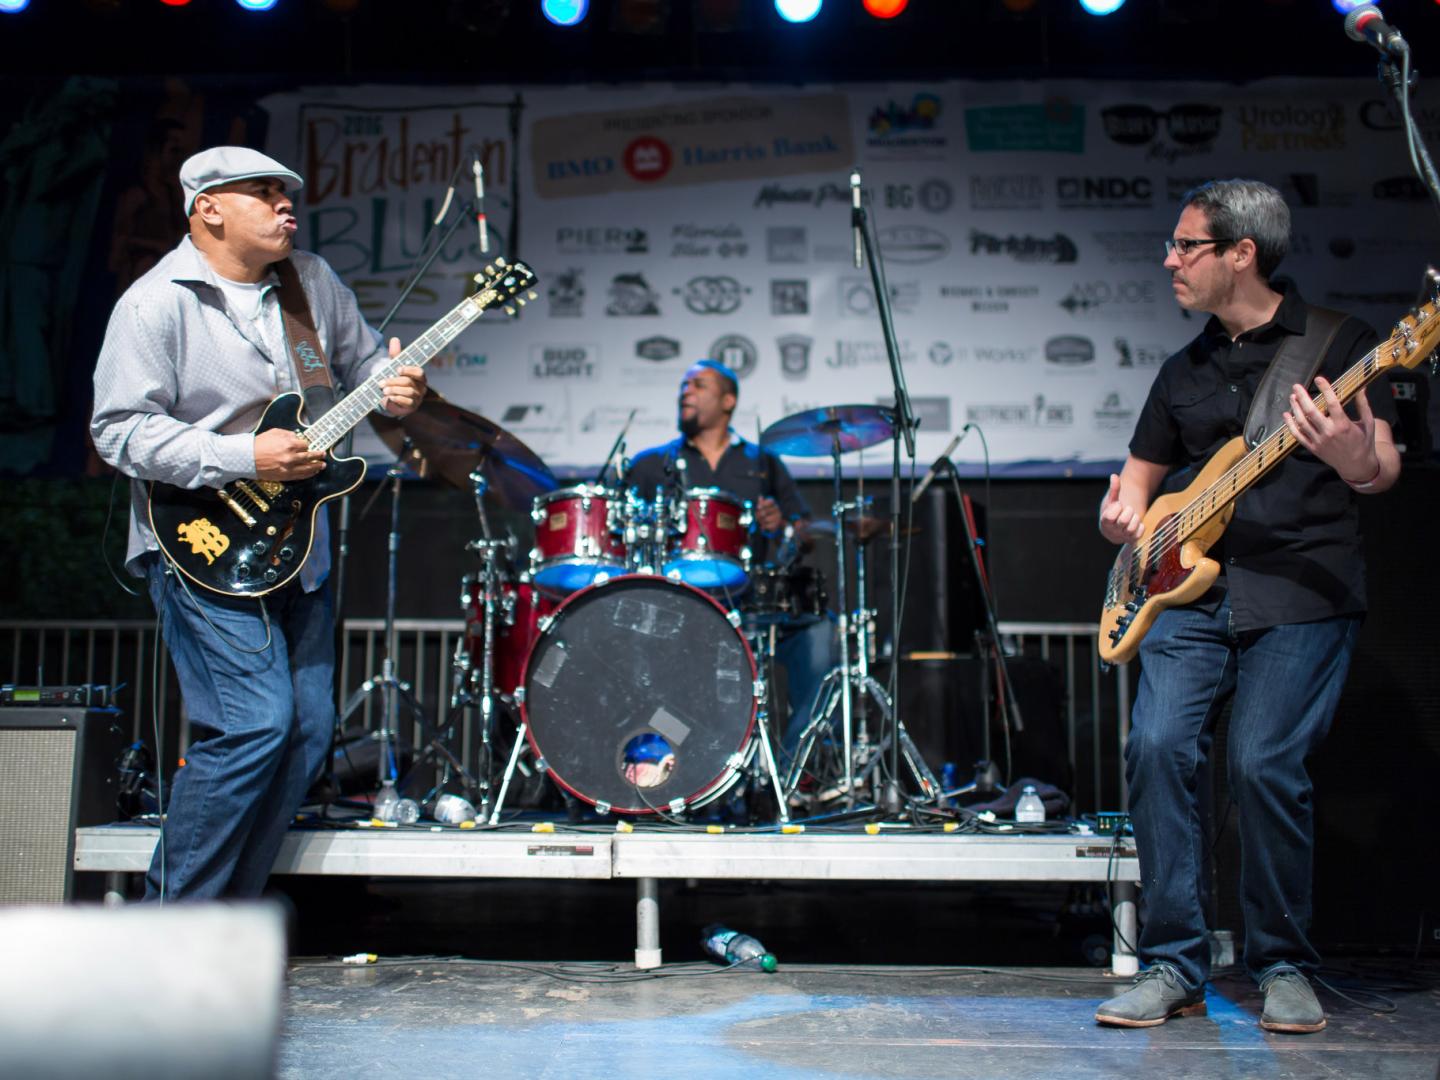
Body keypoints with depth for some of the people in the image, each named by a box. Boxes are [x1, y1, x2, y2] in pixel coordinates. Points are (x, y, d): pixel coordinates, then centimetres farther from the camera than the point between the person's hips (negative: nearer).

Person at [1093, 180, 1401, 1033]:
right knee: (1158, 747, -12)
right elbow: (1141, 472, 27)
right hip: (1194, 588, 5)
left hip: (1304, 591, -4)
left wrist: (1357, 463, -30)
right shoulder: (1184, 371, 19)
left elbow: (1385, 465, -5)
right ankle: (1176, 968, -2)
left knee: (1266, 764, -15)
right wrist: (1122, 514, 3)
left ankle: (1285, 968, 5)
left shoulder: (1337, 342, 3)